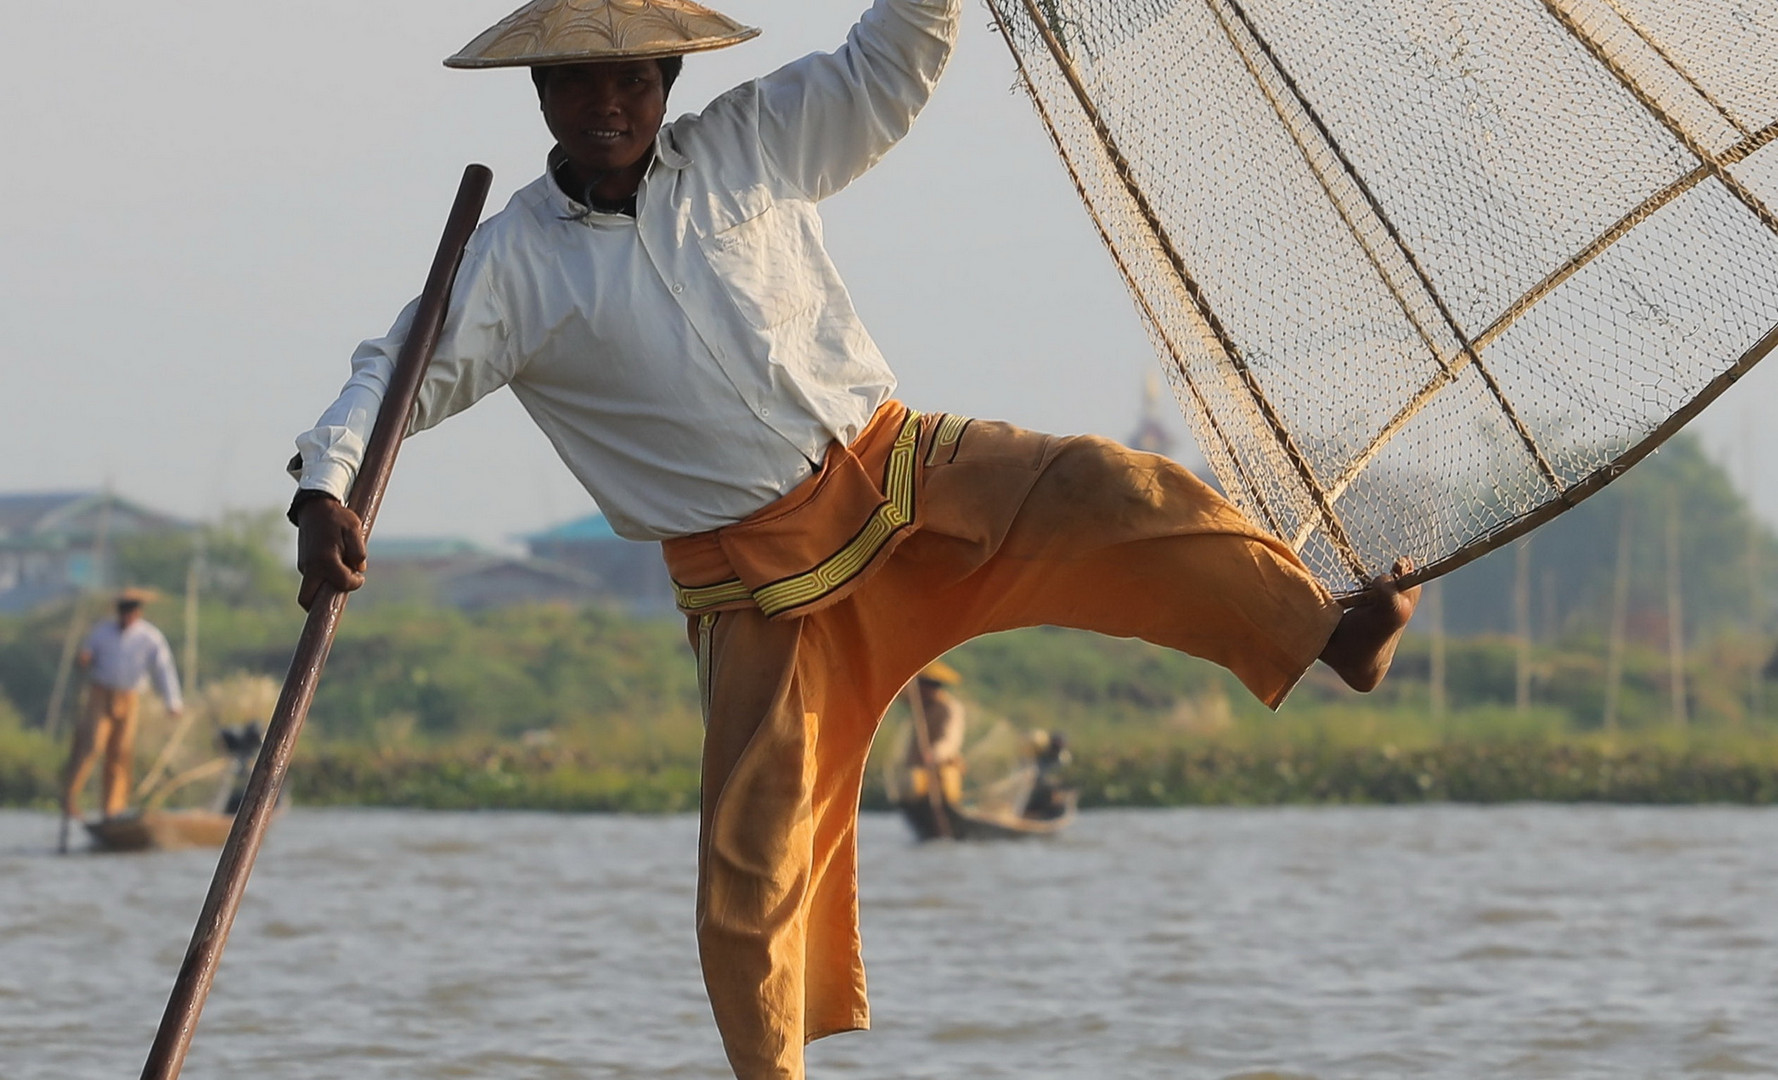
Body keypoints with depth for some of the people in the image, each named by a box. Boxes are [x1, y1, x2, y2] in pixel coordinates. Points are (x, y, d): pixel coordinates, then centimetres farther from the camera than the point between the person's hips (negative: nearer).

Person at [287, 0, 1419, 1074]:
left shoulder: (750, 141, 3)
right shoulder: (511, 264, -3)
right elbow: (400, 373, -6)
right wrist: (325, 493, -23)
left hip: (900, 469, 1)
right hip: (754, 582, -1)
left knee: (1113, 495, -21)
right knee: (755, 845, -1)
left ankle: (1327, 634, -14)